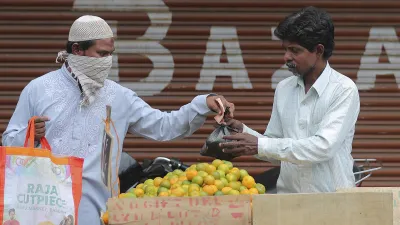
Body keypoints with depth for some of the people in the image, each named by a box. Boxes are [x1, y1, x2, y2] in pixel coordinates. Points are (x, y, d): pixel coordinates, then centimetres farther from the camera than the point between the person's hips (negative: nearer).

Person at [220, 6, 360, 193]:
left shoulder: (344, 90, -4)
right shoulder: (284, 89, 14)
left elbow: (324, 146, -15)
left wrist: (260, 145, -16)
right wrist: (243, 131, 0)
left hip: (332, 199, -5)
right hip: (287, 198, 5)